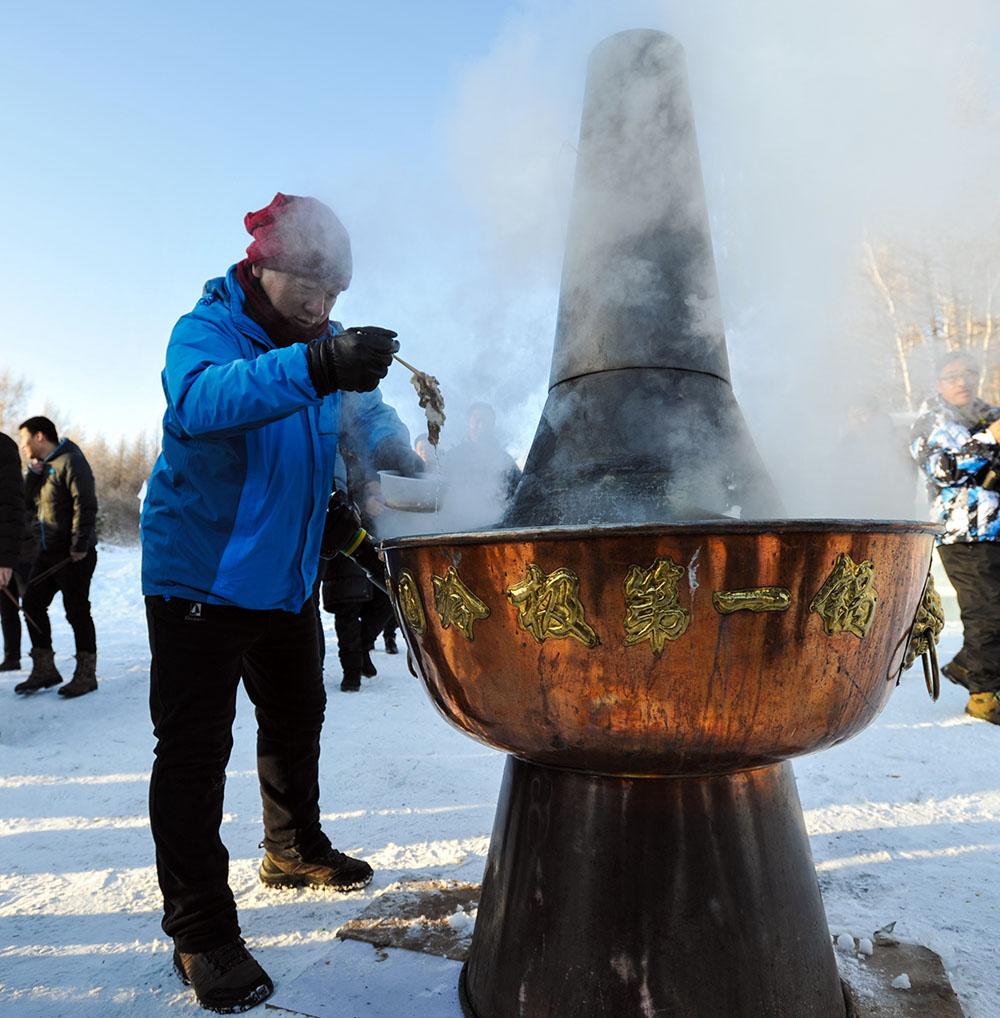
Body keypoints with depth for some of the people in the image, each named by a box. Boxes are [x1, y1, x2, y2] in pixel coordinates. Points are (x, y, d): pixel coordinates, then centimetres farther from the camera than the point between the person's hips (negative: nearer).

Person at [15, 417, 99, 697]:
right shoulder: (42, 466, 17)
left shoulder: (70, 461, -11)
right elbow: (29, 503, 13)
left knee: (77, 611, -3)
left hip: (74, 554, -9)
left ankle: (86, 674, 8)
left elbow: (85, 505, -19)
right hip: (48, 551, 9)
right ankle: (44, 669, 21)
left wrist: (80, 545, -22)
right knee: (32, 604, 11)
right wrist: (33, 472, 1)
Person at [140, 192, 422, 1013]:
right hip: (199, 577, -7)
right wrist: (314, 368, -56)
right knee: (194, 750, -3)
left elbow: (365, 410, 5)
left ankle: (295, 852, 42)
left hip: (286, 578, 8)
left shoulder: (319, 343, 4)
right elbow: (203, 400, -39)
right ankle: (201, 931, 11)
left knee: (296, 720, 20)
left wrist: (392, 449, -19)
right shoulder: (204, 330, -17)